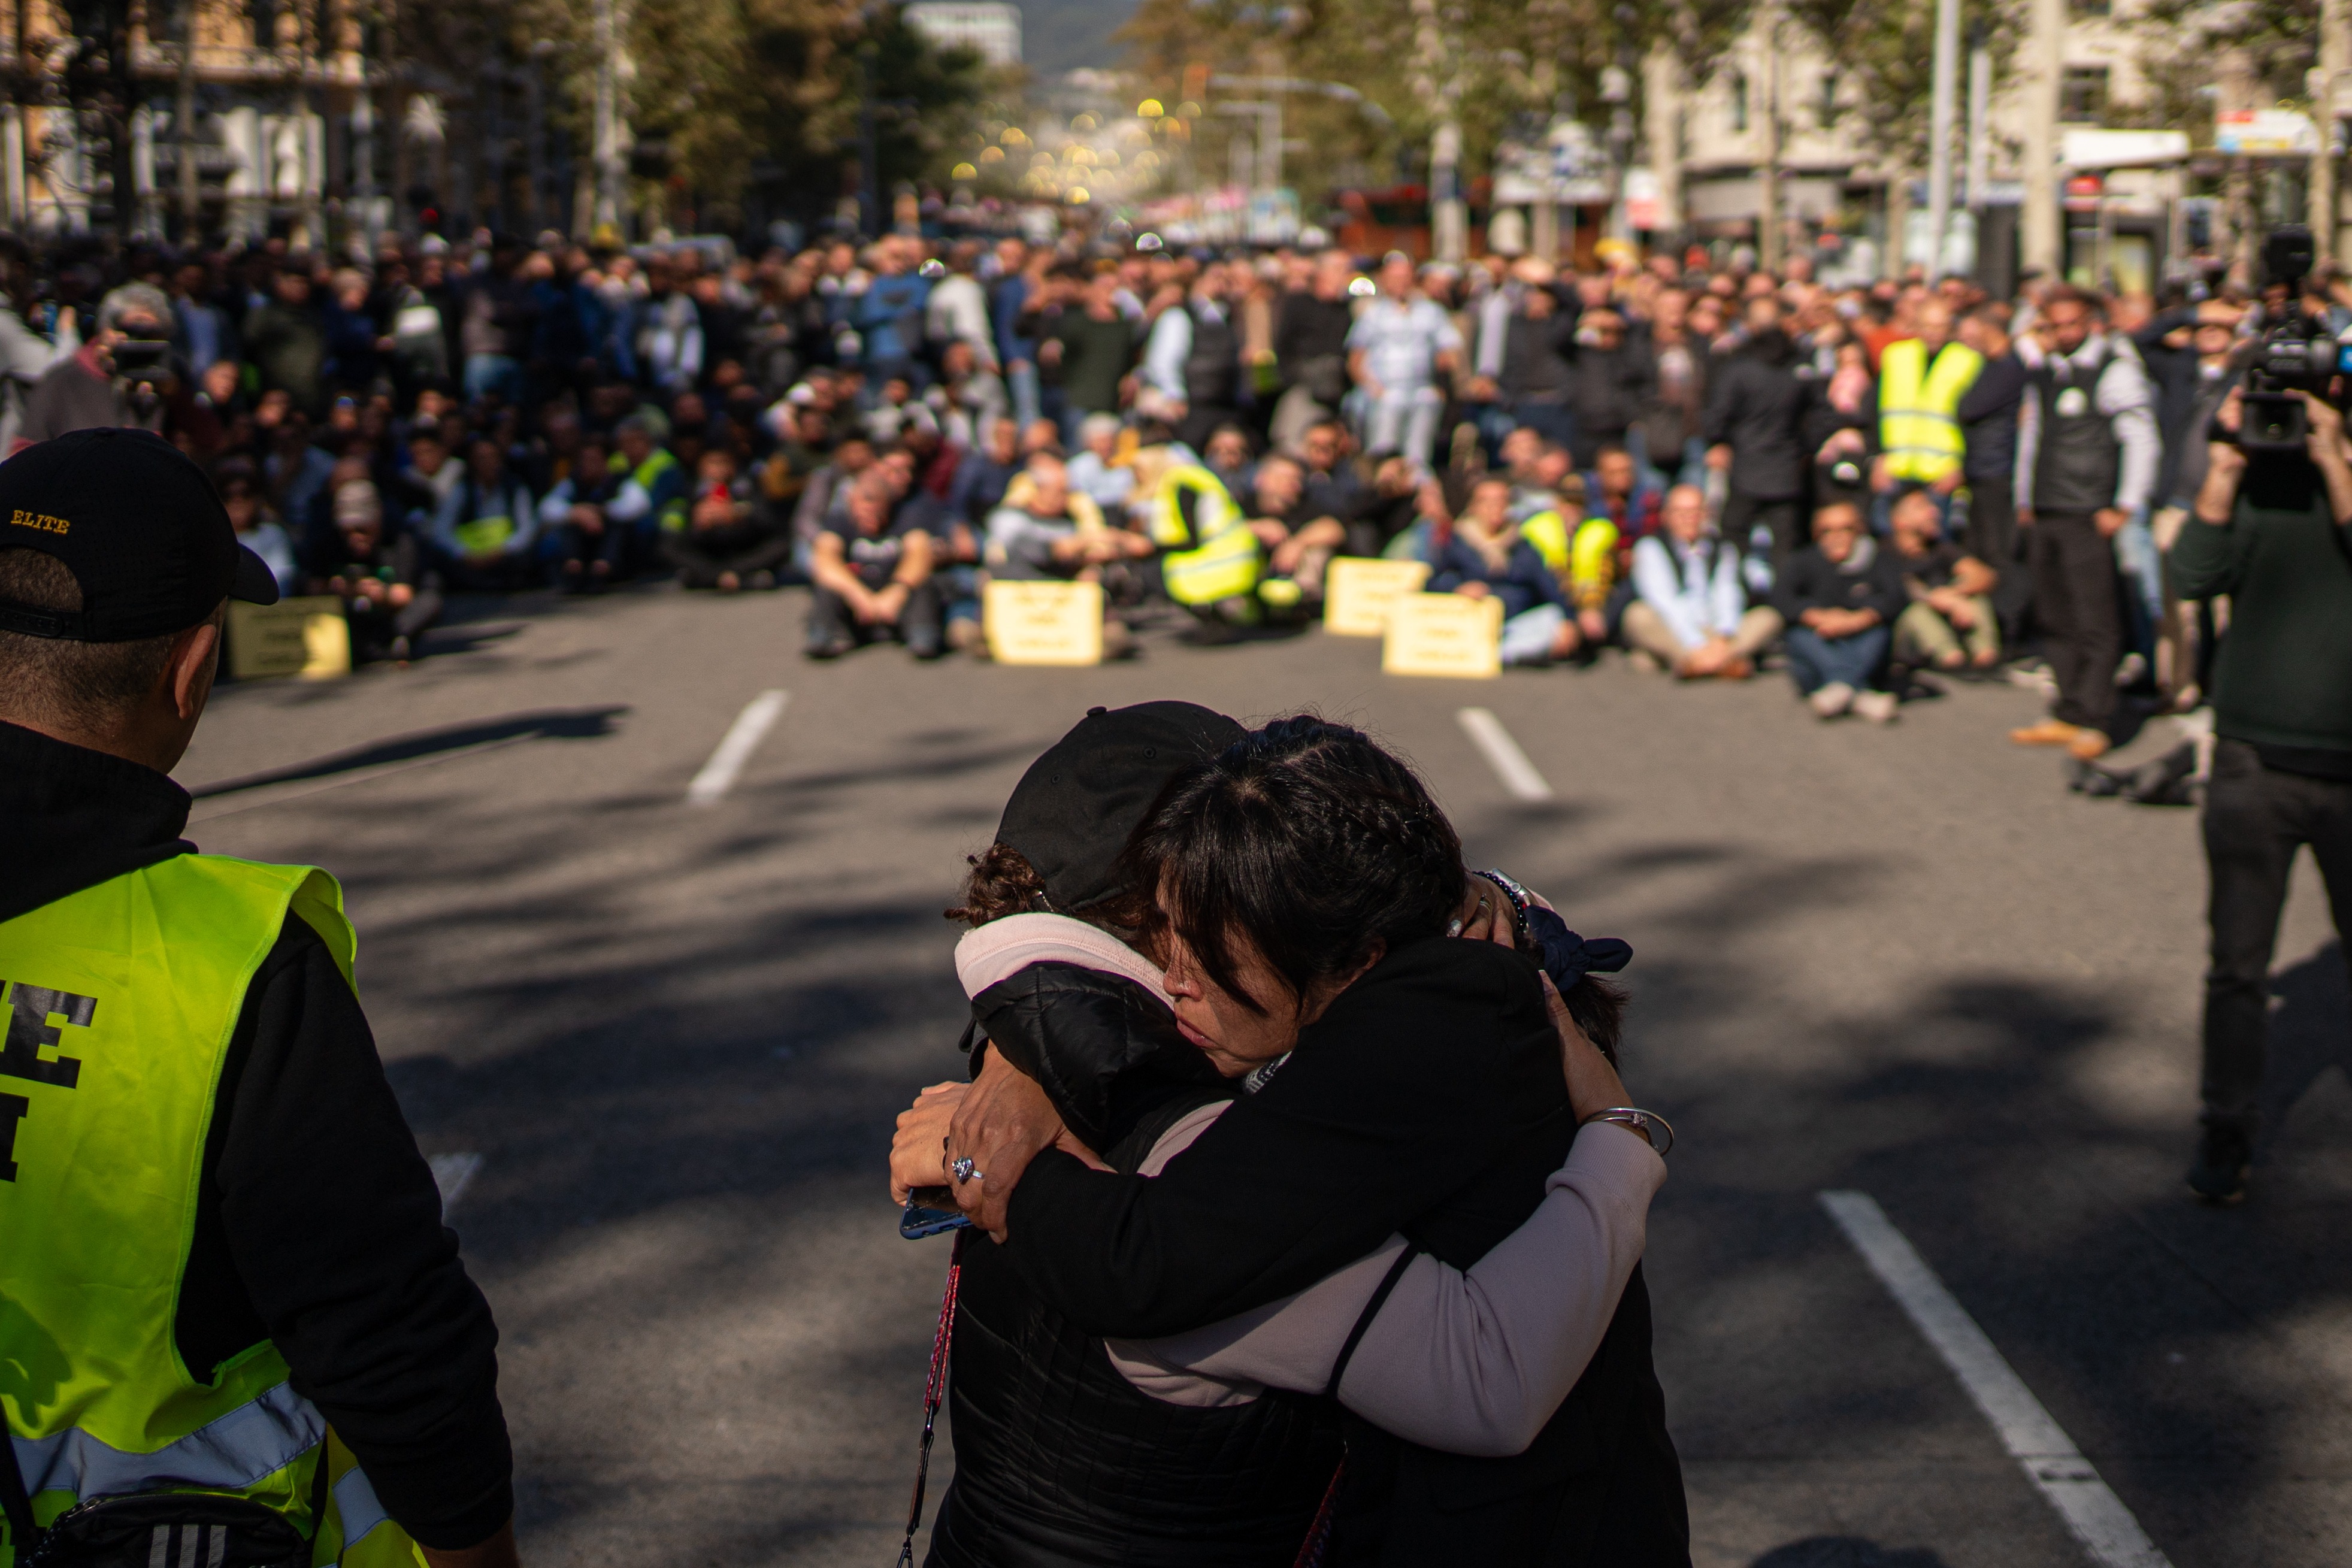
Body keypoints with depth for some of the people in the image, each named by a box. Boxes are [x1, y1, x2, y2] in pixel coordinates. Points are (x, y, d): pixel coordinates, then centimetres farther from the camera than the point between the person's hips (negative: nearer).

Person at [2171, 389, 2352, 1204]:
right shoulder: (2257, 483, 4)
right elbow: (2194, 575, -10)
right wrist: (2225, 467, -16)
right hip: (2255, 763, 1)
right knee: (2238, 963, 4)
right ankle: (2226, 1134, 15)